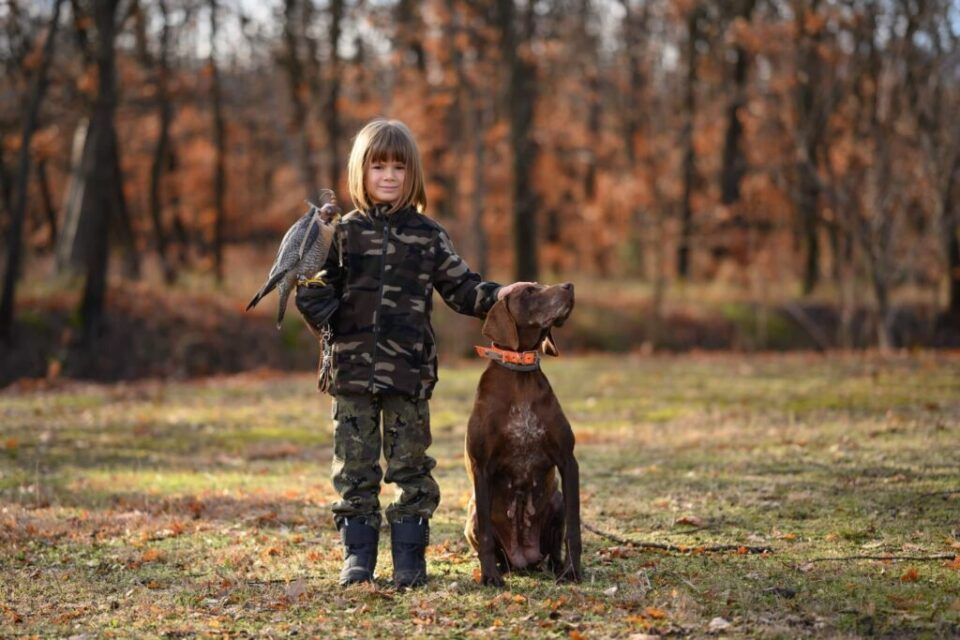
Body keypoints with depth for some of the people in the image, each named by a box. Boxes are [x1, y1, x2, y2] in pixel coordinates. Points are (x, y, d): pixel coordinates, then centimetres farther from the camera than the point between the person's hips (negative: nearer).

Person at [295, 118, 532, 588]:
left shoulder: (428, 235, 6)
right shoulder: (345, 232, 5)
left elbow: (460, 287, 10)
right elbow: (318, 288, 6)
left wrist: (495, 295, -5)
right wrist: (320, 311, -15)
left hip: (410, 371, 0)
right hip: (353, 369, 0)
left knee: (411, 466, 4)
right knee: (355, 466, 4)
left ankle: (410, 558, 11)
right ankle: (358, 556, 13)